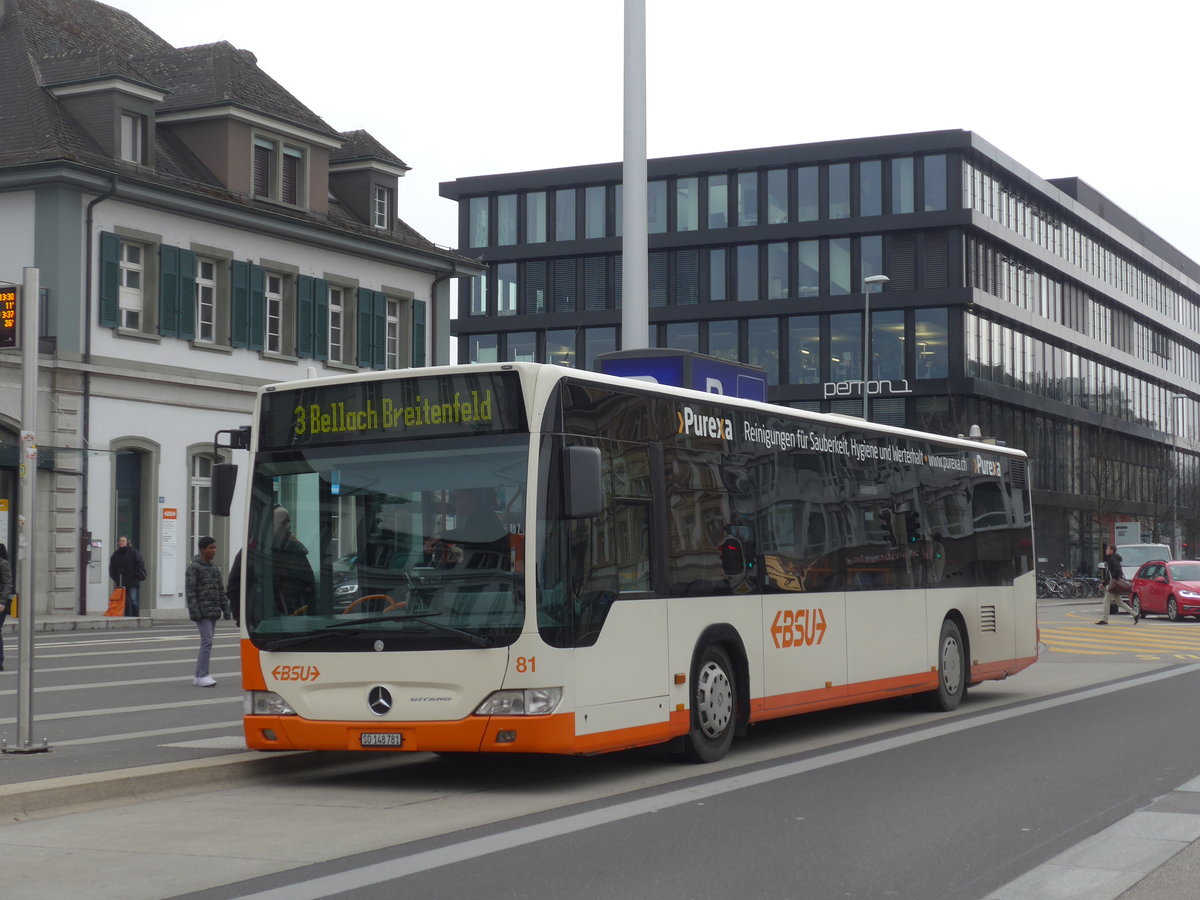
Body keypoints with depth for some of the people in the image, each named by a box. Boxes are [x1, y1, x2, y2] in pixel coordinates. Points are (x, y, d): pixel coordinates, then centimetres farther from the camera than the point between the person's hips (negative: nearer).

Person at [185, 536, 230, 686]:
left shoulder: (214, 569, 17)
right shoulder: (194, 568, -5)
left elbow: (220, 591, 20)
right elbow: (190, 591, -11)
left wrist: (225, 609, 14)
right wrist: (194, 610, -18)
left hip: (213, 612, 8)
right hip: (202, 612, -8)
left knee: (207, 643, 7)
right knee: (207, 641, -15)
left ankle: (199, 676, 12)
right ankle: (202, 676, -14)